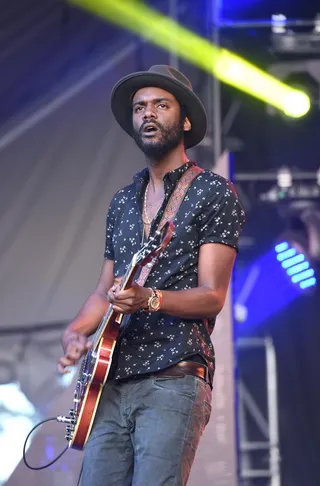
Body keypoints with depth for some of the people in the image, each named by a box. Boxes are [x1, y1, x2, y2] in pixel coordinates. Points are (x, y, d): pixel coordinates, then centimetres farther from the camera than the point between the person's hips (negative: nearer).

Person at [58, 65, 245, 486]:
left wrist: (149, 299, -22)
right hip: (112, 383, 6)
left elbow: (212, 296, -6)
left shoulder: (214, 193, 1)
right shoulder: (122, 203, 21)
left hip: (174, 380, -6)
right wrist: (76, 332, 4)